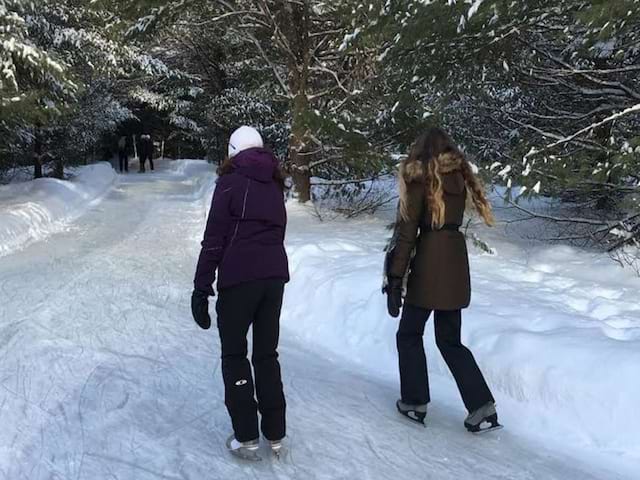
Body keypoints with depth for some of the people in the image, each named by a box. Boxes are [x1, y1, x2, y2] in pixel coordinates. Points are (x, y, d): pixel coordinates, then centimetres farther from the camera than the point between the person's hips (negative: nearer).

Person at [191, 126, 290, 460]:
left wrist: (202, 288, -8)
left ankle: (246, 438, 8)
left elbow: (214, 238, -8)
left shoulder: (230, 181, -2)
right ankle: (275, 435, 17)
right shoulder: (276, 185, 16)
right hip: (275, 275, 5)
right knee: (267, 354, 14)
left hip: (238, 277, -5)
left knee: (234, 354, 8)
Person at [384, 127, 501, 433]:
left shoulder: (421, 177, -7)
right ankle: (482, 407, 8)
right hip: (456, 262, 6)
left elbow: (407, 232, -10)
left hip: (429, 263, -6)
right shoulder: (460, 176, 11)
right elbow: (453, 220, 9)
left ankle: (415, 403, 18)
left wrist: (395, 279, -9)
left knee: (409, 335, 13)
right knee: (450, 340, 14)